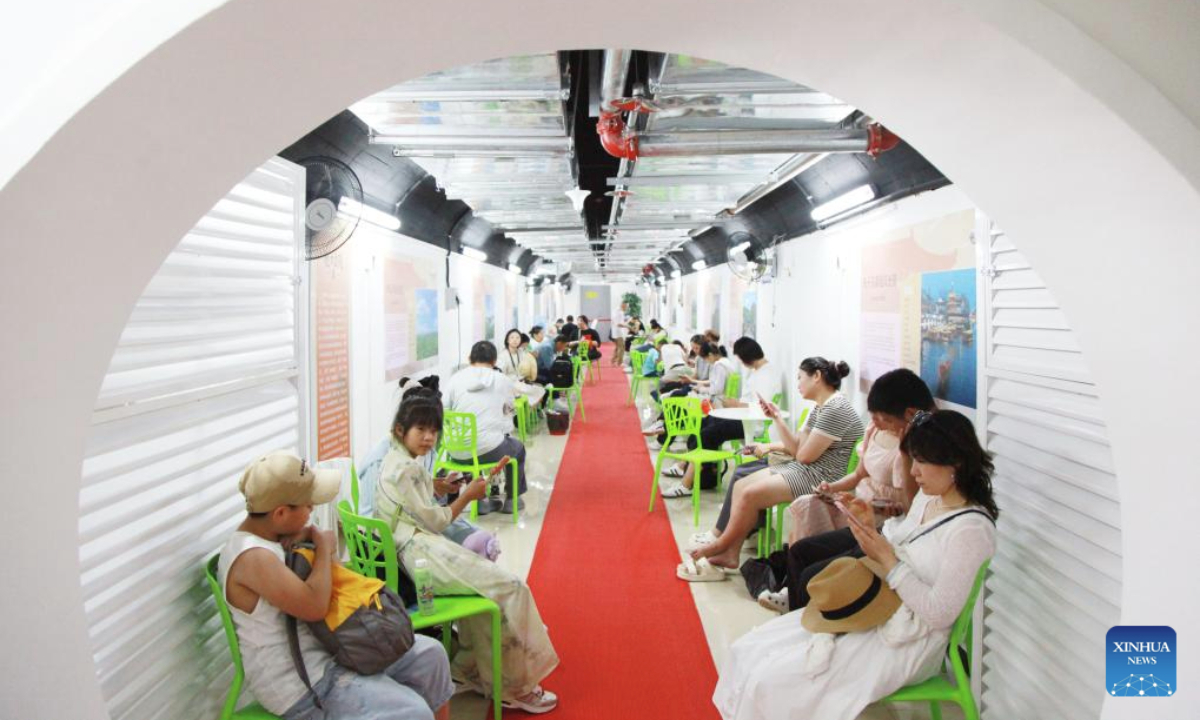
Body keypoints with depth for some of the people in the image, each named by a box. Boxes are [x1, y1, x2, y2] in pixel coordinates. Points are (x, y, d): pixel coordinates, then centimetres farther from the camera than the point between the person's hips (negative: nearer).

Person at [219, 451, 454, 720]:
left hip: (326, 645, 10)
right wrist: (324, 547, -16)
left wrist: (308, 535, -5)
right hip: (300, 684, -10)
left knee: (429, 653, 9)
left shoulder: (267, 532, 3)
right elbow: (314, 607, -32)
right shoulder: (252, 557, -26)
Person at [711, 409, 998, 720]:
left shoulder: (970, 529, -21)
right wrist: (872, 529, -7)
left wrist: (886, 559, -20)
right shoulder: (929, 496, 6)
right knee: (746, 651, -3)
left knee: (770, 683, -20)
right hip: (875, 611, 9)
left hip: (908, 642, -9)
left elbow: (938, 615, -22)